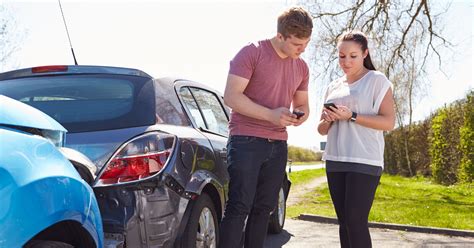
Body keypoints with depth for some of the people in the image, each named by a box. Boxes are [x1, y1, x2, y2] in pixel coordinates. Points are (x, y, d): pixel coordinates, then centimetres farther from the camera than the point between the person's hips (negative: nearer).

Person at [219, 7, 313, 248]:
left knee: (263, 208, 8)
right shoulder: (252, 53, -8)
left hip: (278, 145, 6)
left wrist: (301, 115, -4)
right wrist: (271, 115, -23)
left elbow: (302, 103, 21)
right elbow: (231, 96, -14)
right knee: (239, 206, -10)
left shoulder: (302, 67, 12)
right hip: (246, 140, -6)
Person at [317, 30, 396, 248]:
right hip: (335, 162, 6)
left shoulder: (377, 80, -1)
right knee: (344, 222, 8)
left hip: (364, 163, -6)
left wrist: (351, 116, -18)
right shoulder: (333, 87, 16)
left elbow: (389, 122, -9)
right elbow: (322, 130, 19)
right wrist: (327, 120, -4)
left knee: (356, 221, -12)